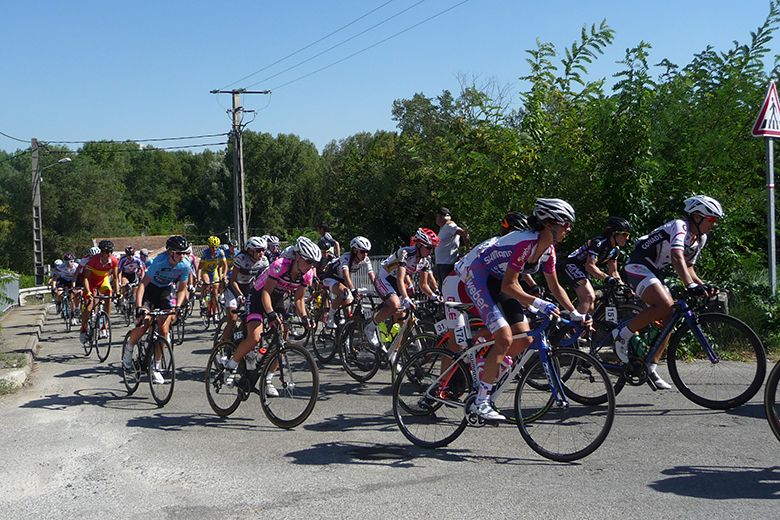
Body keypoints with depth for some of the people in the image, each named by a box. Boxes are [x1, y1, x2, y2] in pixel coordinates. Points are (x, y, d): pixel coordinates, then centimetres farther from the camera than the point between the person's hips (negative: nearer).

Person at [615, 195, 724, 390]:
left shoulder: (700, 239, 11)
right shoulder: (680, 227, -18)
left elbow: (688, 267, 18)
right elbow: (677, 257, -35)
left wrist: (703, 285, 1)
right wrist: (691, 285, -48)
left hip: (653, 271, 10)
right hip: (638, 266, -10)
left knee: (669, 319, 2)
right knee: (664, 305, -30)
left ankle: (651, 368, 8)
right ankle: (623, 334, -14)